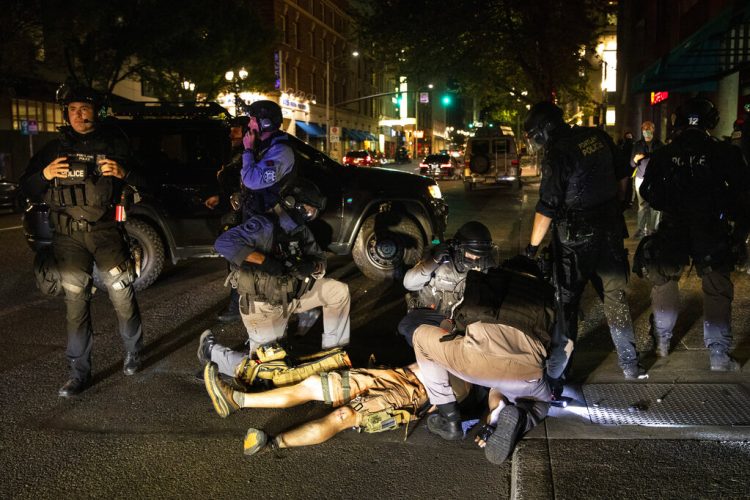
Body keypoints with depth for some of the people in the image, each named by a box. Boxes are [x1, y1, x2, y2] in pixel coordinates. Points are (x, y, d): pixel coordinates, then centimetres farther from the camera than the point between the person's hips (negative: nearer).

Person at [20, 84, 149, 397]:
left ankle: (133, 353, 22)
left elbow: (143, 182, 6)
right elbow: (27, 188, 12)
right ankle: (79, 373, 12)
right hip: (69, 238, 2)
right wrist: (45, 175, -9)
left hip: (106, 231, -2)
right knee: (76, 304, 3)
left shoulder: (114, 143, 6)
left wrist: (123, 173, -15)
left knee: (122, 295, -2)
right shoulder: (55, 148, 11)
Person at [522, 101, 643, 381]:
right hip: (610, 230, 6)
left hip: (575, 239, -6)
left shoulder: (557, 155, -18)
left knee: (566, 301, 7)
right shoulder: (598, 137, 2)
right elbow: (623, 176, 13)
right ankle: (630, 366, 20)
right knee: (615, 297, 14)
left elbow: (547, 208, -18)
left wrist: (533, 246, -10)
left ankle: (556, 369, 16)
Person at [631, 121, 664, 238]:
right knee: (642, 205, -1)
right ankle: (641, 229, 4)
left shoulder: (659, 144, 3)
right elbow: (632, 164, 4)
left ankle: (652, 229, 9)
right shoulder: (638, 144, 4)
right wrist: (635, 159, -17)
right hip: (641, 178, 0)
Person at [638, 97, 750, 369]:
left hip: (672, 231, 2)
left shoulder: (663, 155, -3)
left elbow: (648, 193, 3)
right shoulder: (725, 153, -7)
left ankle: (662, 343, 26)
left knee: (664, 283, 19)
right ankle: (719, 355, 9)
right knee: (717, 291, 8)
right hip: (712, 233, -1)